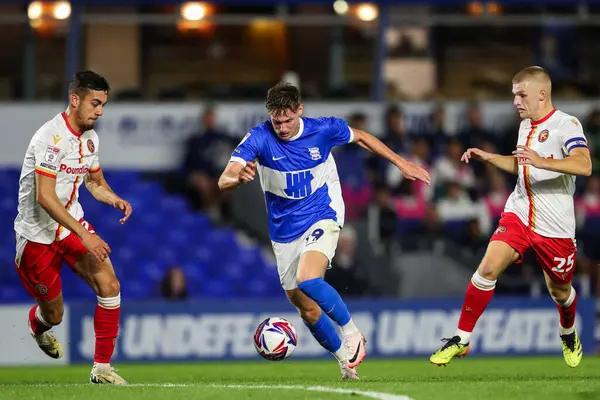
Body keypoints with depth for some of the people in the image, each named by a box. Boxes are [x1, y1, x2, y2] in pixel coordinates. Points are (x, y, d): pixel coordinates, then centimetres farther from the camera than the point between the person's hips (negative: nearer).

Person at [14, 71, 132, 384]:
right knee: (53, 315, 5)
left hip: (73, 224, 6)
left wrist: (114, 199, -3)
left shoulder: (89, 137, 3)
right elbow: (44, 197, -28)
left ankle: (102, 368, -6)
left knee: (109, 286, -15)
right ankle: (37, 324, 45)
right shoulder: (51, 137, -23)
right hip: (38, 235, -6)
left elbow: (95, 182, 20)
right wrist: (84, 235, -31)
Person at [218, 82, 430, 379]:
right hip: (284, 232, 2)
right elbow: (224, 181, -26)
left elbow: (360, 137, 10)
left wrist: (401, 163, 10)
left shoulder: (323, 130, -11)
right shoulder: (259, 138, -16)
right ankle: (345, 360, 29)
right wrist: (239, 178, -50)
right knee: (307, 310, 7)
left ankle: (352, 332, -11)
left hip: (322, 218, -2)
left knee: (307, 279, -31)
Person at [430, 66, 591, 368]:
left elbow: (583, 165, -31)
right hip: (519, 214, 5)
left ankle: (569, 335, 45)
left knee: (559, 291, 12)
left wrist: (542, 161, -44)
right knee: (488, 267, -16)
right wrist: (488, 157, 17)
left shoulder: (566, 125, -14)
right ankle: (461, 339, -11)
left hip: (555, 226, -5)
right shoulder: (526, 125, 11)